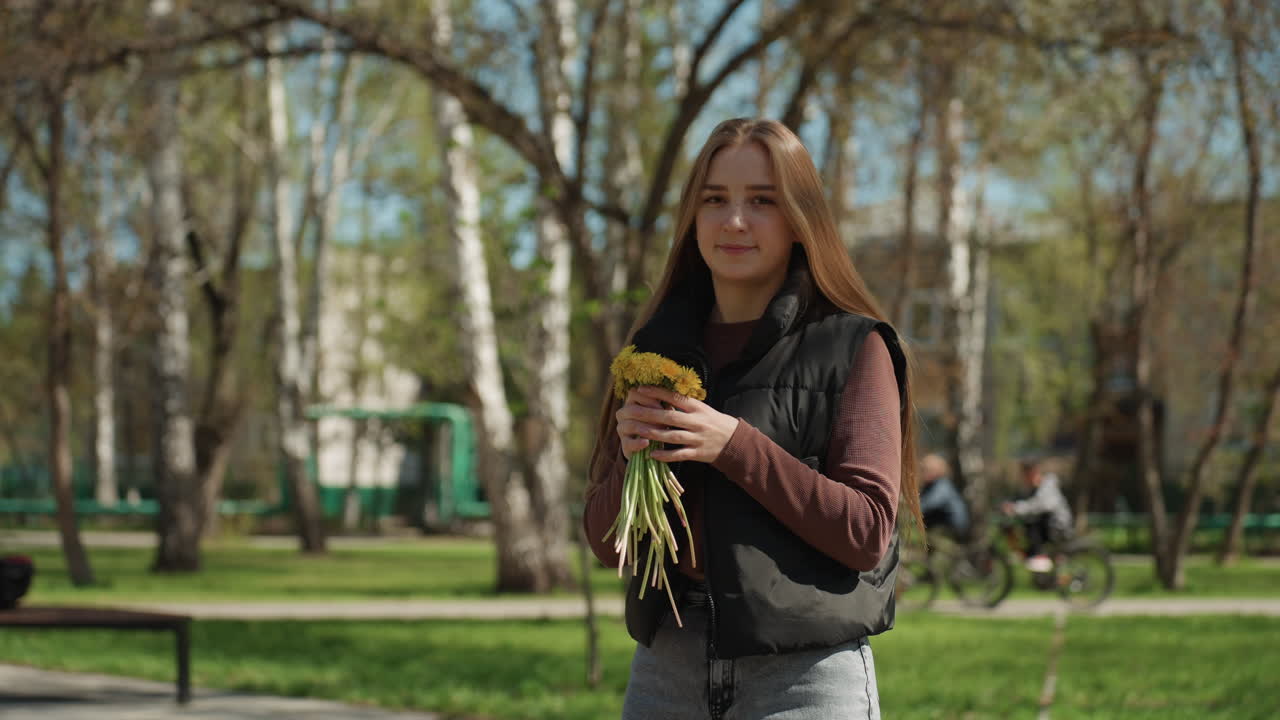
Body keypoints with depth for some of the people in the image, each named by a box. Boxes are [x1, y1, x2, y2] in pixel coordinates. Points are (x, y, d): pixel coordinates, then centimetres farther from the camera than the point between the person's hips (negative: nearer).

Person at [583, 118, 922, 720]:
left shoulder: (853, 347, -2)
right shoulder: (656, 347, 10)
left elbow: (867, 532, -10)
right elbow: (606, 543, 10)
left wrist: (735, 446, -17)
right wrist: (631, 458, -10)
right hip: (665, 670, 4)